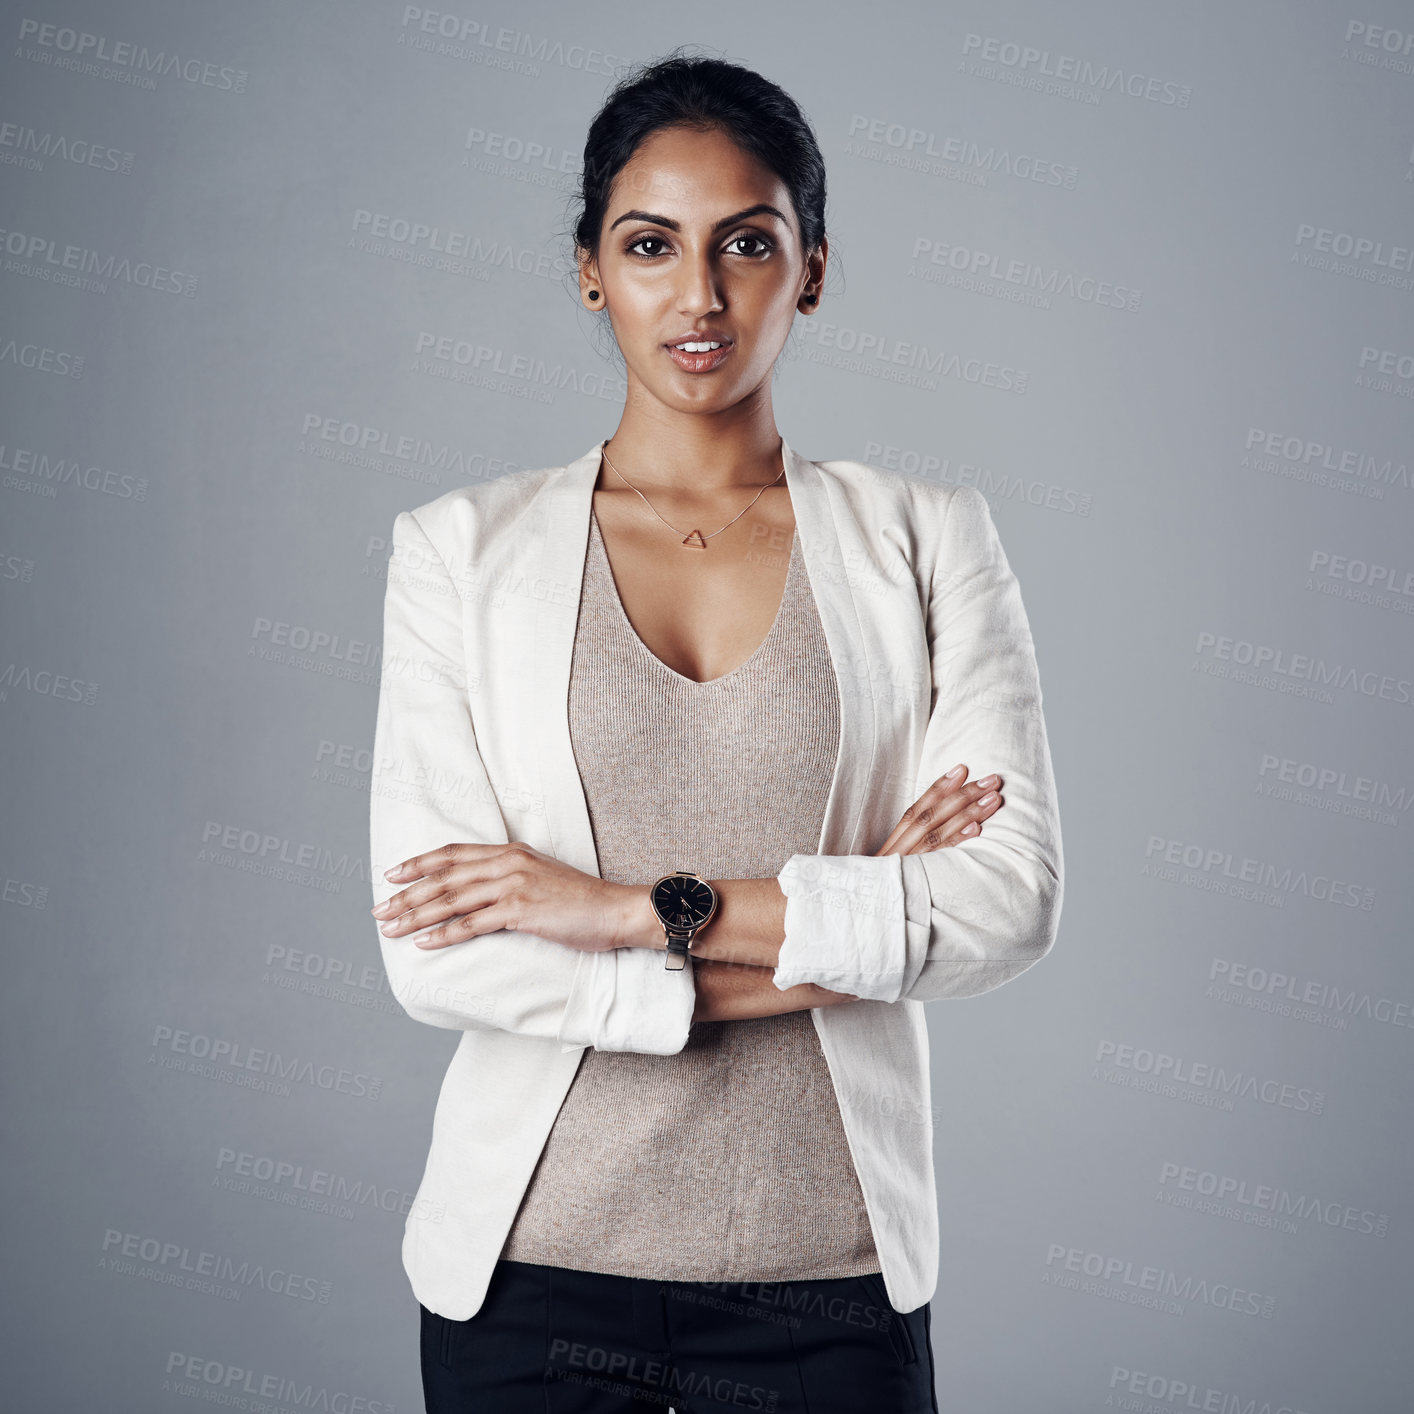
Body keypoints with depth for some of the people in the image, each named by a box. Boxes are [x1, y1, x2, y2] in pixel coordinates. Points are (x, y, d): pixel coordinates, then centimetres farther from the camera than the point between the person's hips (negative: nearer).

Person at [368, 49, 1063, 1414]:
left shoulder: (927, 541, 1)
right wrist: (828, 938, -12)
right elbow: (436, 953, -9)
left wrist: (641, 905, -15)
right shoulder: (460, 548, -1)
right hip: (533, 1263, 0)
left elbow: (1012, 894, -9)